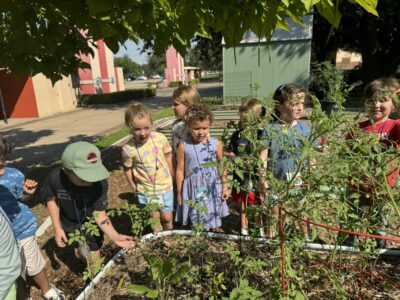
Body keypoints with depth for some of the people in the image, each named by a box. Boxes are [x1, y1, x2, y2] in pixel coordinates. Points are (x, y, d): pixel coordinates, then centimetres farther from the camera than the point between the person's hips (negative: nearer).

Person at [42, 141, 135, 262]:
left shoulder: (100, 183, -35)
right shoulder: (55, 178, -33)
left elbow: (100, 214, -25)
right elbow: (51, 199, -11)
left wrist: (115, 237, -39)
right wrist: (57, 228, -11)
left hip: (91, 223, -1)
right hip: (69, 224, 2)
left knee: (94, 257, 11)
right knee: (79, 254, 22)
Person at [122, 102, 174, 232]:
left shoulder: (161, 138, -17)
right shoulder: (128, 149, -21)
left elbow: (168, 155, 0)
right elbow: (127, 168, -4)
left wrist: (171, 175, 5)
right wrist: (134, 187, 1)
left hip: (165, 187, 1)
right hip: (145, 191, -1)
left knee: (167, 218, 15)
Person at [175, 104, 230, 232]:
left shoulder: (216, 144, -8)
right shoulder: (184, 147, -9)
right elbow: (180, 170, -1)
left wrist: (225, 187, 6)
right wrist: (180, 193, 4)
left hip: (213, 189, 1)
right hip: (193, 190, 0)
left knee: (215, 225, 17)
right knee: (197, 225, 12)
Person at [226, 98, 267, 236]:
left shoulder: (261, 136, -11)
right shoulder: (237, 135, -3)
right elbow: (229, 153, 4)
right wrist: (234, 158, -15)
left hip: (256, 176, -2)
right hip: (241, 176, 2)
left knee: (258, 205, 14)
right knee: (243, 204, 18)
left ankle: (260, 228, 37)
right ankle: (244, 228, 38)